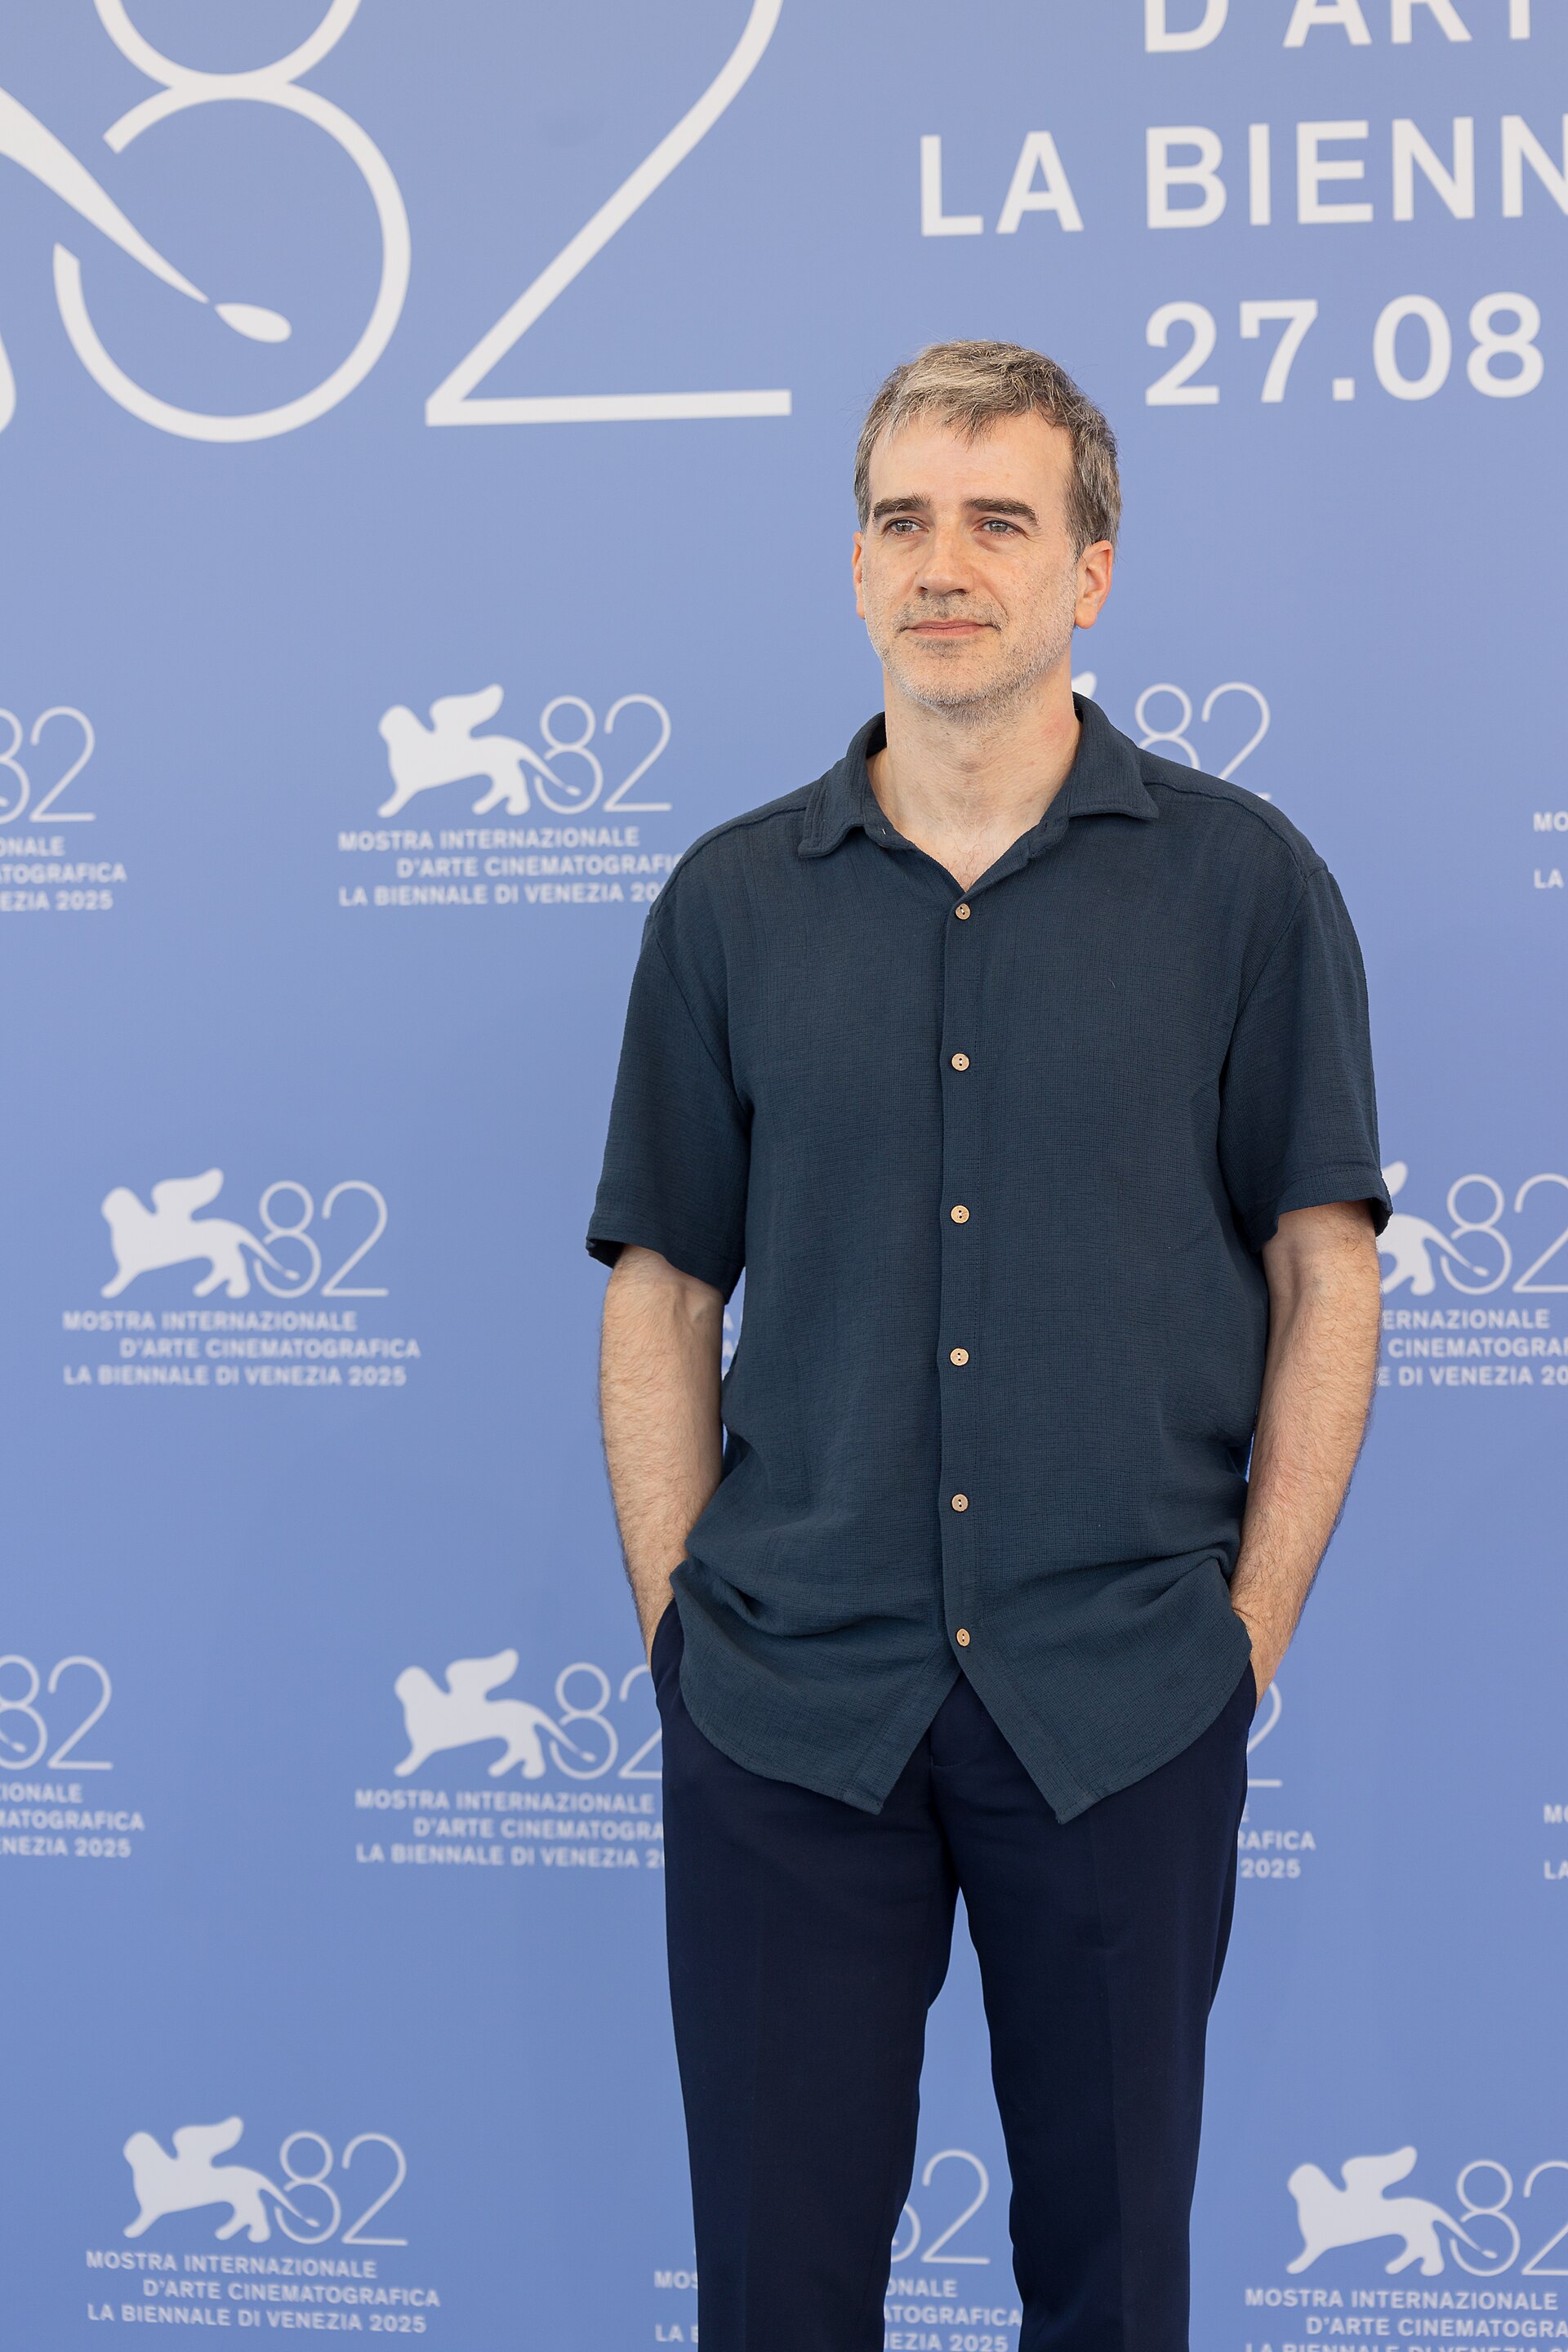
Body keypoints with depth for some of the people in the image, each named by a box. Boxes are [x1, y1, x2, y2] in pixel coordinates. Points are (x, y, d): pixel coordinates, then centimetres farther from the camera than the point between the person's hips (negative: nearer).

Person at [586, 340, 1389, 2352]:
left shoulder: (1243, 882, 1)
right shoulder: (732, 901, 6)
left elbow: (1325, 1274, 2)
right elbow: (661, 1292, 7)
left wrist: (1250, 1626, -3)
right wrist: (680, 1626, 0)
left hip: (1127, 1702, -1)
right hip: (784, 1698, 1)